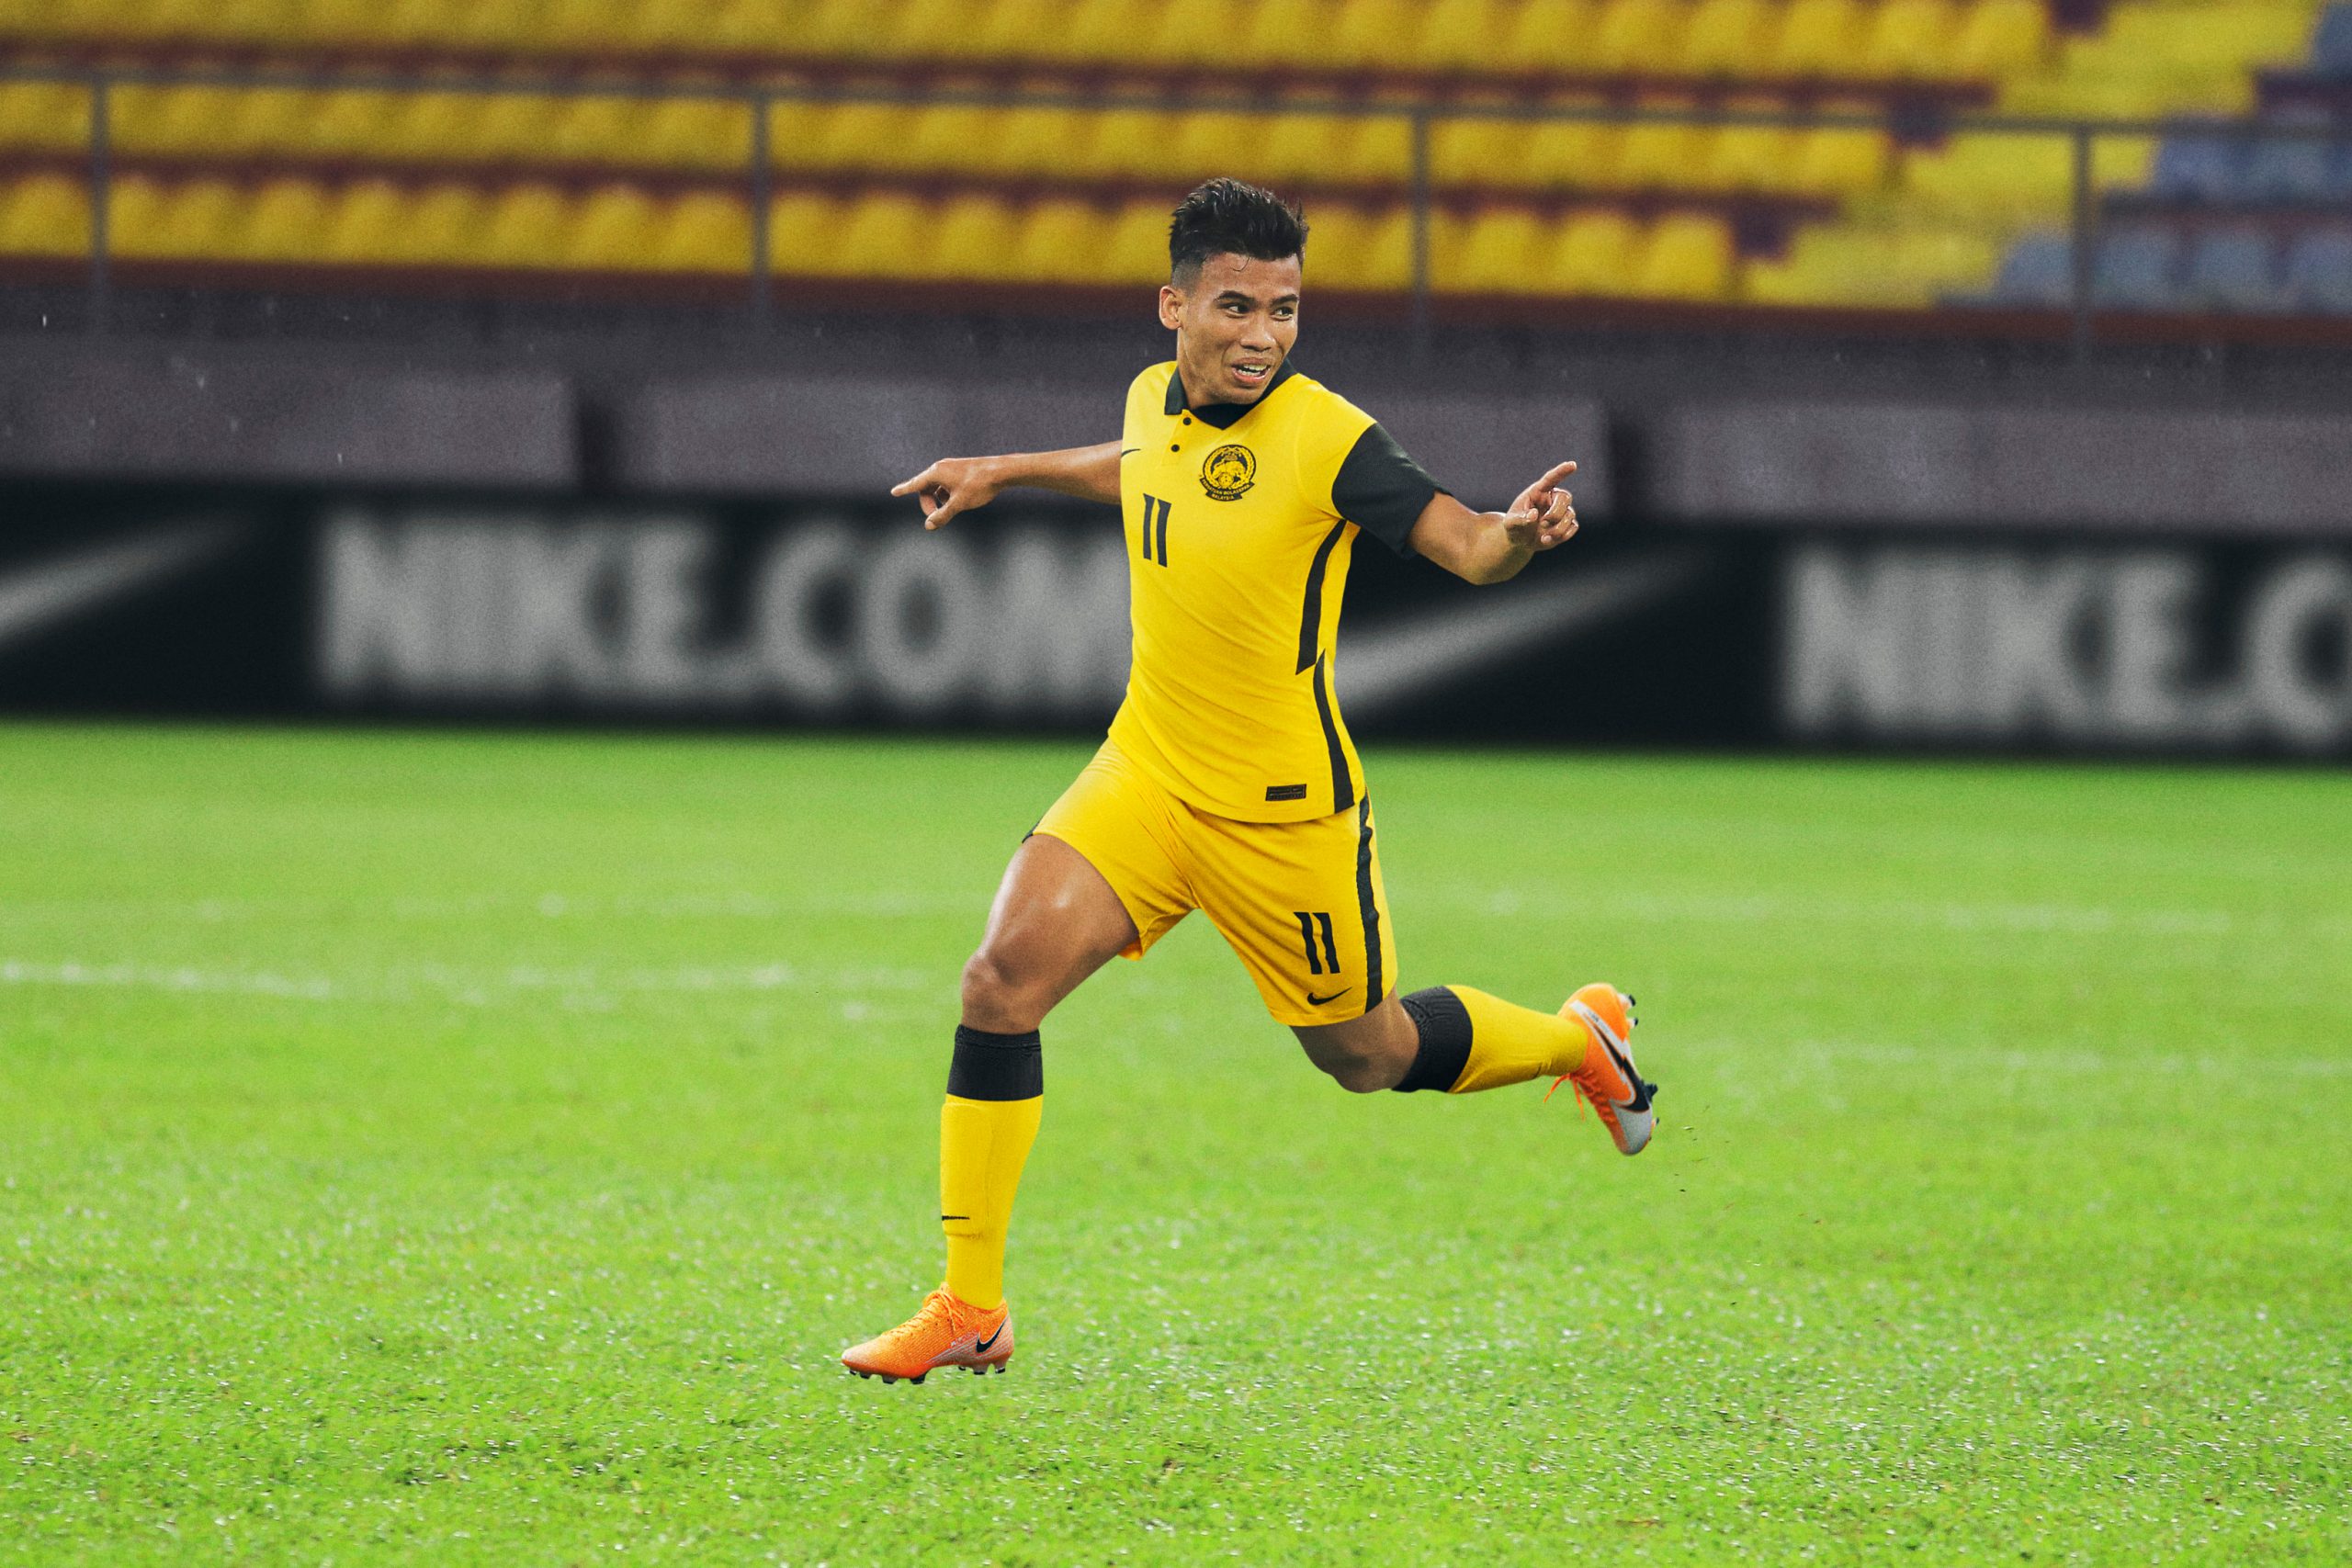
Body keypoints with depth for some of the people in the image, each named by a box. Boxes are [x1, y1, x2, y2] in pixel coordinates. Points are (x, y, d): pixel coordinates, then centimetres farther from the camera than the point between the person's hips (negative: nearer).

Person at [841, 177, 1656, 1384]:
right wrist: (1006, 472, 28)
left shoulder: (1325, 441, -19)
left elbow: (1464, 545, -26)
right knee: (1007, 971, -16)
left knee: (1368, 1056, 11)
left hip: (1283, 812, -4)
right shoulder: (1156, 401, 0)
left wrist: (1519, 534, -47)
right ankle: (969, 1311, -9)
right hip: (1144, 776, 4)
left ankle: (1581, 1037, 43)